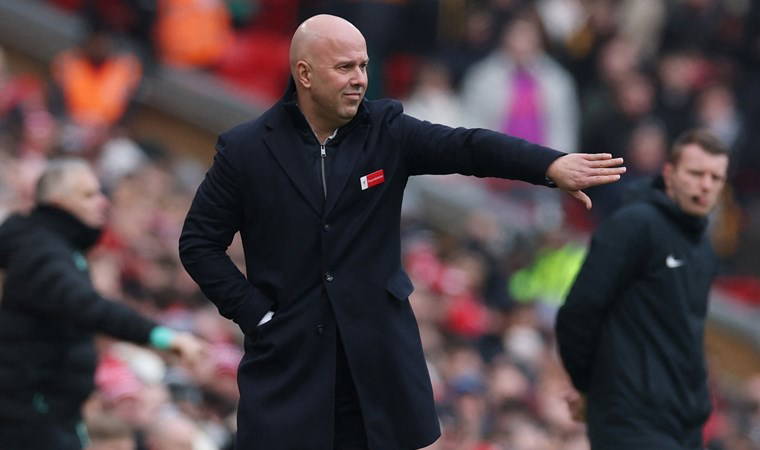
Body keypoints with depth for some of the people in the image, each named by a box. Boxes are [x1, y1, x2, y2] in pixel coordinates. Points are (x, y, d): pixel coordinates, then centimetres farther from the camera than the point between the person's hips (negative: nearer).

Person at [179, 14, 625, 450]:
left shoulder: (387, 130, 1)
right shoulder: (246, 150, -2)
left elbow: (467, 147, -13)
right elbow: (199, 243, 3)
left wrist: (553, 165, -29)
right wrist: (255, 313, -5)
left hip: (379, 361, 2)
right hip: (287, 362, -2)